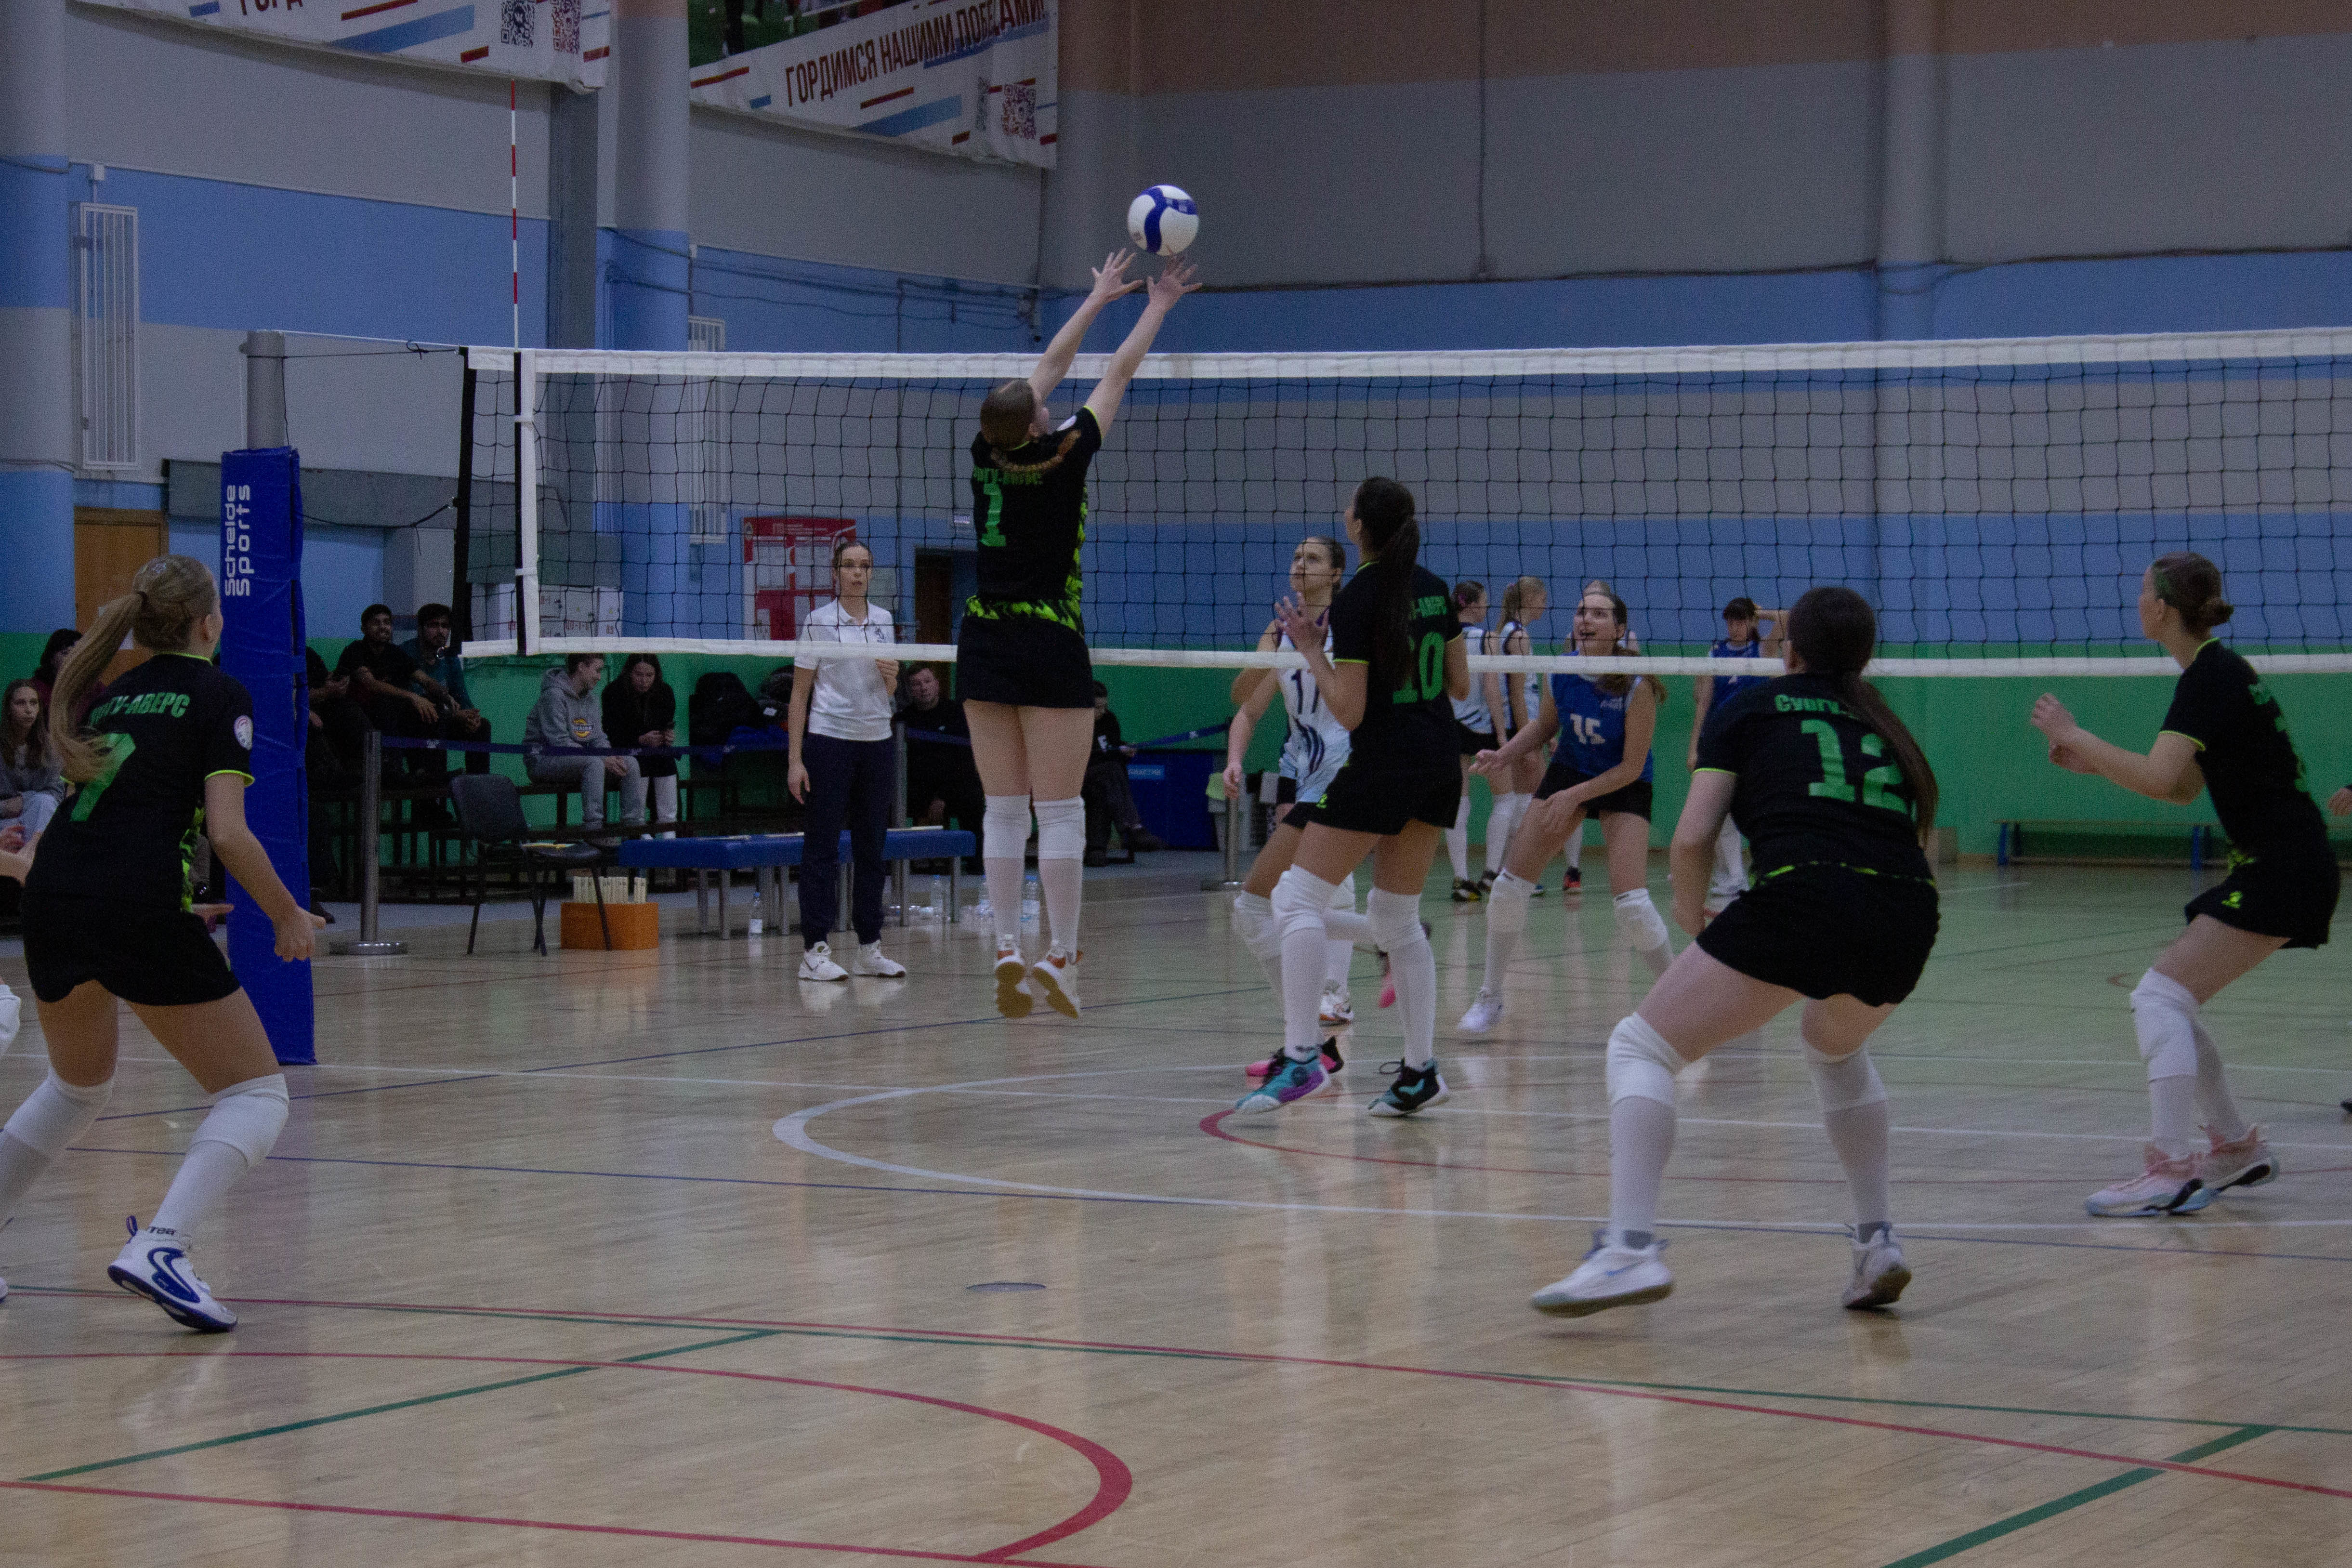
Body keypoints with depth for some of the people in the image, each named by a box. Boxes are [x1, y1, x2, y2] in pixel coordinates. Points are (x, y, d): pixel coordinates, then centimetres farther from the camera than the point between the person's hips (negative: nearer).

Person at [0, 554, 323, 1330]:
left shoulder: (115, 694, 21)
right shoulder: (217, 695, 3)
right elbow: (228, 831, -8)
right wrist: (288, 916, 5)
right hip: (144, 909, -7)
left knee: (78, 1085, 32)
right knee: (256, 1094, 3)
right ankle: (159, 1244, -19)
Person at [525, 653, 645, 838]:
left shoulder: (591, 702, 14)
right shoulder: (555, 696, -15)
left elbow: (598, 740, 10)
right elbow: (560, 743, -21)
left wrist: (613, 757, -14)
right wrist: (603, 760, -23)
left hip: (578, 758, 9)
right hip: (543, 762, -9)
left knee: (630, 763, -7)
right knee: (594, 764, -36)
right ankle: (593, 827, -40)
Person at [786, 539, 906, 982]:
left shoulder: (883, 621, 11)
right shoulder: (818, 621, -2)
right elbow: (799, 695, -3)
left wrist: (892, 675, -3)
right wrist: (795, 758, -10)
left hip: (877, 741, 5)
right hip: (828, 740, -5)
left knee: (871, 845, 6)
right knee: (822, 846, -6)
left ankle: (869, 948, 10)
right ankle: (815, 950, -6)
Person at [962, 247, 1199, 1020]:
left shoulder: (988, 453, 1)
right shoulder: (1062, 457, -11)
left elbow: (1051, 366, 14)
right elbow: (1118, 374, 2)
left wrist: (1099, 296, 25)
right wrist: (1156, 308, 16)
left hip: (983, 640, 5)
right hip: (1049, 644, -5)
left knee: (1004, 809, 5)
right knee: (1060, 811, -3)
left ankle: (1009, 956, 1)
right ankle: (1060, 959, -5)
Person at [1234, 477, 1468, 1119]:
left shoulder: (1356, 599, -14)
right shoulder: (1433, 588, 8)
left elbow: (1349, 710, -16)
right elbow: (1461, 684, 14)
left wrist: (1311, 649, -6)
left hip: (1382, 765, -8)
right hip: (1441, 765, 8)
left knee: (1299, 897, -4)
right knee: (1398, 917, 14)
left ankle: (1301, 1053, -16)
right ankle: (1421, 1071, 10)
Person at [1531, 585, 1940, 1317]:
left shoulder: (1751, 708, 17)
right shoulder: (1882, 726, 29)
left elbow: (1693, 836, 7)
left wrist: (1691, 911, 26)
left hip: (1806, 894, -5)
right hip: (1909, 919, 5)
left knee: (1641, 1046, 7)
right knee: (1836, 1047, 38)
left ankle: (1630, 1248, -11)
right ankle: (1878, 1239, 28)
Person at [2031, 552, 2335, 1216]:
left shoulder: (2210, 677, -16)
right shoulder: (2217, 670, 15)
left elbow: (2159, 777, -28)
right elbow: (2183, 787, 21)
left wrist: (2075, 735, -16)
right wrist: (2093, 763, 11)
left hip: (2284, 872, -10)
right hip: (2273, 867, 10)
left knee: (2160, 995, -16)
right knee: (2167, 1004, 13)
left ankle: (2171, 1171, -21)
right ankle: (2237, 1147, 22)